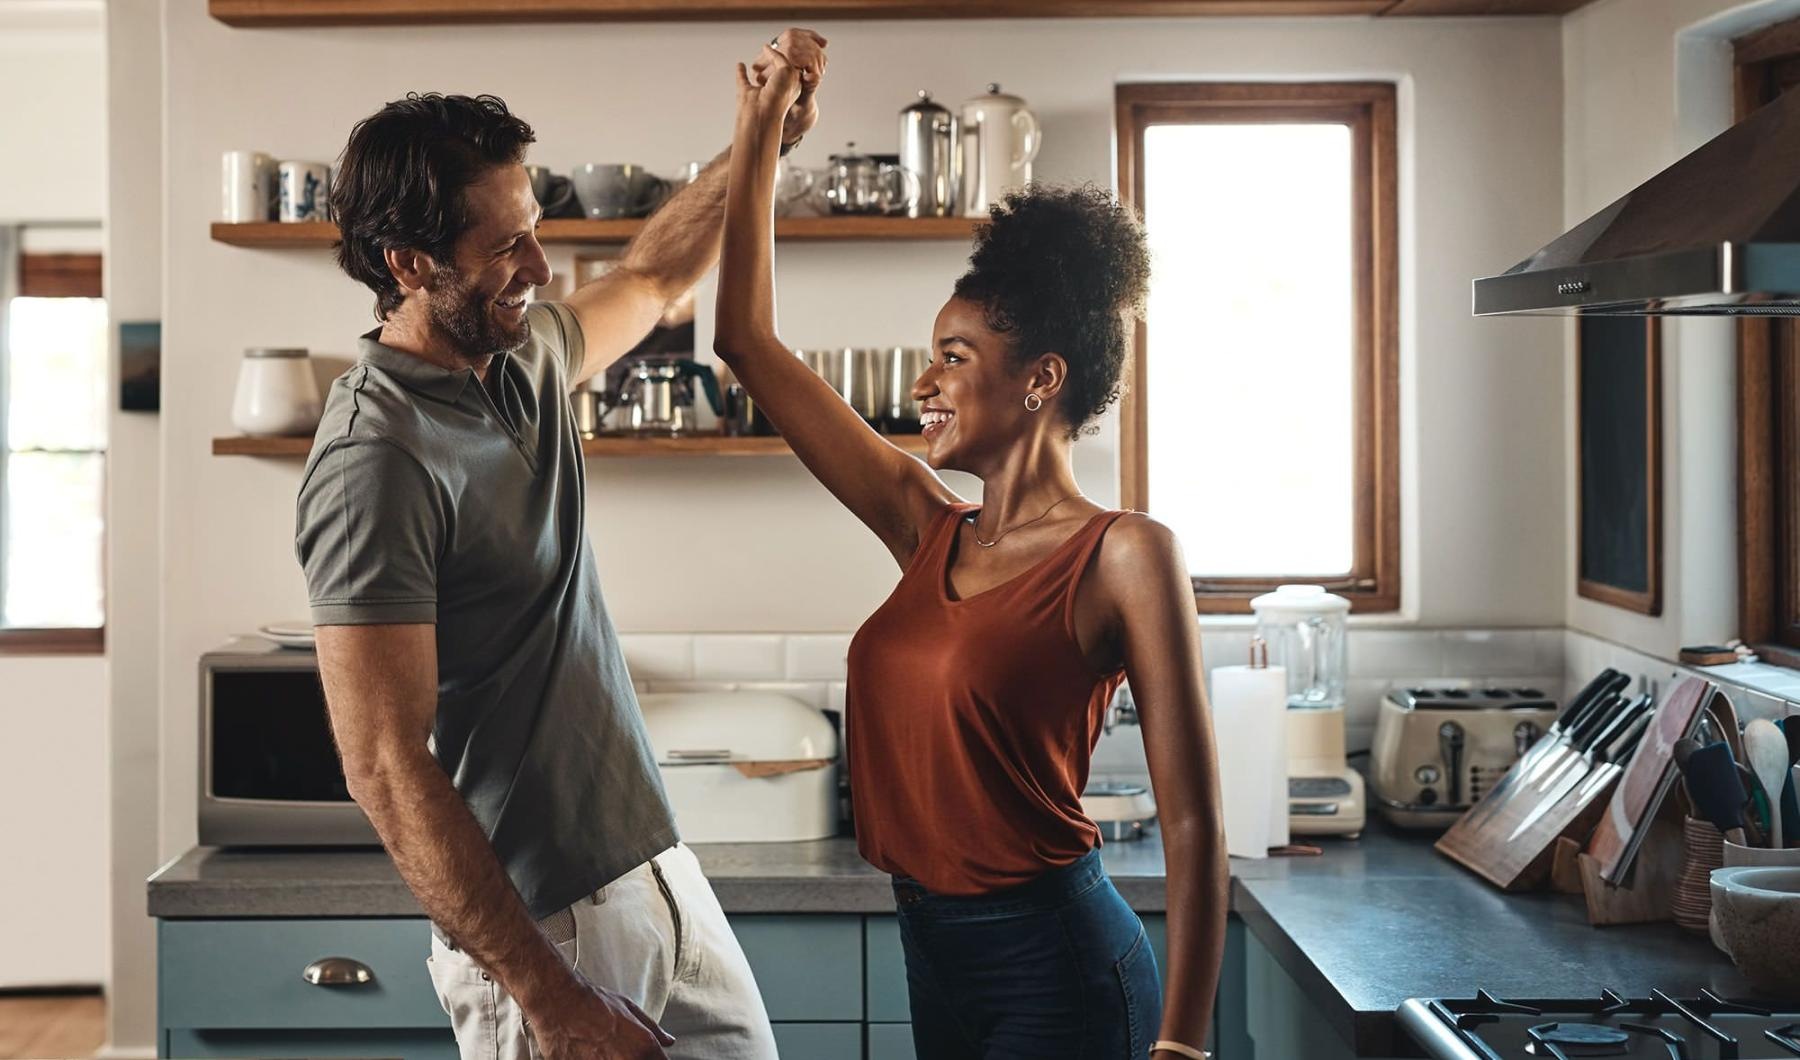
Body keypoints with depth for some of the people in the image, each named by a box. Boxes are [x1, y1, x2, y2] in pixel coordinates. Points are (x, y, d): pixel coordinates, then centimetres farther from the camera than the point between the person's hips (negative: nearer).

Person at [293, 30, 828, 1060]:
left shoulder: (526, 357, 6)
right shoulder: (377, 458, -21)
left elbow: (650, 278, 29)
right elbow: (386, 770, -23)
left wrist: (762, 143, 18)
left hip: (657, 870, 8)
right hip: (543, 926, -8)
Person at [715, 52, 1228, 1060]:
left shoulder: (1124, 556, -12)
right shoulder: (929, 530, 6)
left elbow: (1194, 827, -14)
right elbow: (748, 341, 10)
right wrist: (759, 132, 12)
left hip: (1055, 973, -7)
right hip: (938, 958, 7)